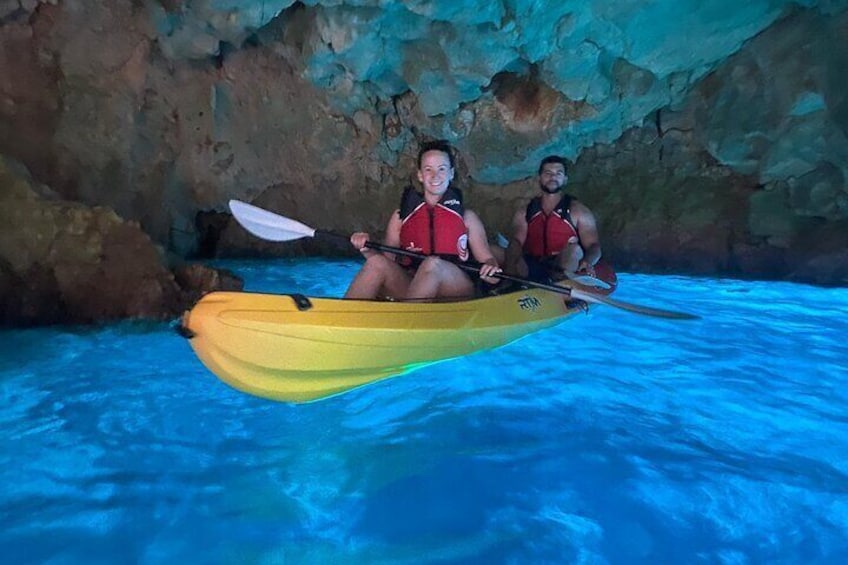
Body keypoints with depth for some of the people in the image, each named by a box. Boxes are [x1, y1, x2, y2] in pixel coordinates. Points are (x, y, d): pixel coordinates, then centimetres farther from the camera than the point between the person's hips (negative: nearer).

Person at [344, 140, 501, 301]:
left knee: (433, 264, -33)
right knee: (377, 262, -25)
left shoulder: (466, 217, 15)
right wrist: (367, 249, -4)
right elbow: (388, 258, 16)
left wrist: (490, 268, -11)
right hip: (407, 289, 2)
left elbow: (486, 259, 12)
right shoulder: (401, 216, 17)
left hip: (455, 290, -1)